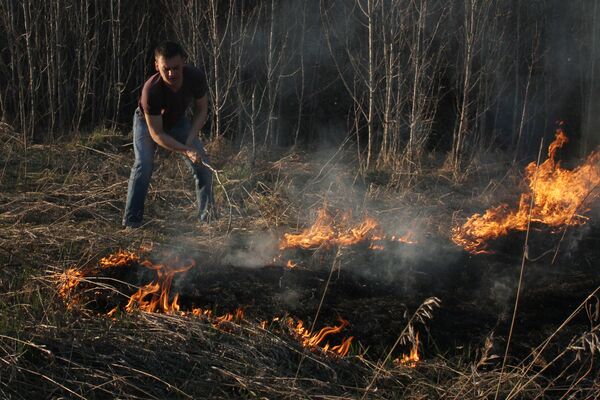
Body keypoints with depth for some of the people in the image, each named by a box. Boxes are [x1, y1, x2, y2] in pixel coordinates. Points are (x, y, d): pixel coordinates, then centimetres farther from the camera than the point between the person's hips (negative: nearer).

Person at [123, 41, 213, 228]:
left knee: (202, 164, -6)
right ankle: (131, 221, -18)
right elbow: (156, 134, -32)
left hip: (177, 121, 4)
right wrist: (186, 151, -40)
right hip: (147, 122, -4)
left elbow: (201, 111, -11)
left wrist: (190, 141, -23)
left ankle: (207, 217, 9)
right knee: (143, 164, -25)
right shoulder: (151, 90, -40)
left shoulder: (196, 77, -30)